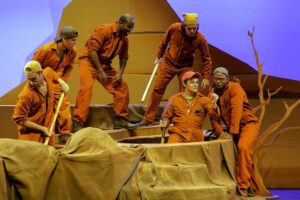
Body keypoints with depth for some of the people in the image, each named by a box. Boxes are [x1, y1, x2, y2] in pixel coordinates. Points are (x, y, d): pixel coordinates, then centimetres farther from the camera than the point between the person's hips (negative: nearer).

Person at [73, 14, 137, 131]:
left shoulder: (124, 39, 5)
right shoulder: (104, 30, -18)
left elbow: (124, 57, 16)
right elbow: (92, 50, -22)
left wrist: (120, 73, -2)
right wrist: (100, 72, -23)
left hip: (105, 64, 8)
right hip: (88, 60, -8)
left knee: (122, 86, 1)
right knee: (86, 87, -26)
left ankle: (120, 120, 11)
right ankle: (78, 123, -26)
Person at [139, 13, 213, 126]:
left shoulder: (200, 39, -21)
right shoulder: (174, 28, -20)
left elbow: (206, 59, -8)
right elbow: (164, 41, 2)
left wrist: (206, 77, -9)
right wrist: (158, 57, 9)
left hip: (185, 66, -1)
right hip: (169, 63, 1)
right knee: (157, 89, -2)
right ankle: (148, 119, 5)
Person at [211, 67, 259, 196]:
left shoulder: (234, 87, -11)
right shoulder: (213, 91, 8)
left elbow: (236, 109, -20)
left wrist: (232, 132, -25)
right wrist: (220, 132, -6)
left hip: (248, 124, -7)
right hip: (232, 129, 7)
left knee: (243, 147, -31)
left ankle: (243, 186, -31)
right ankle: (254, 189, 16)